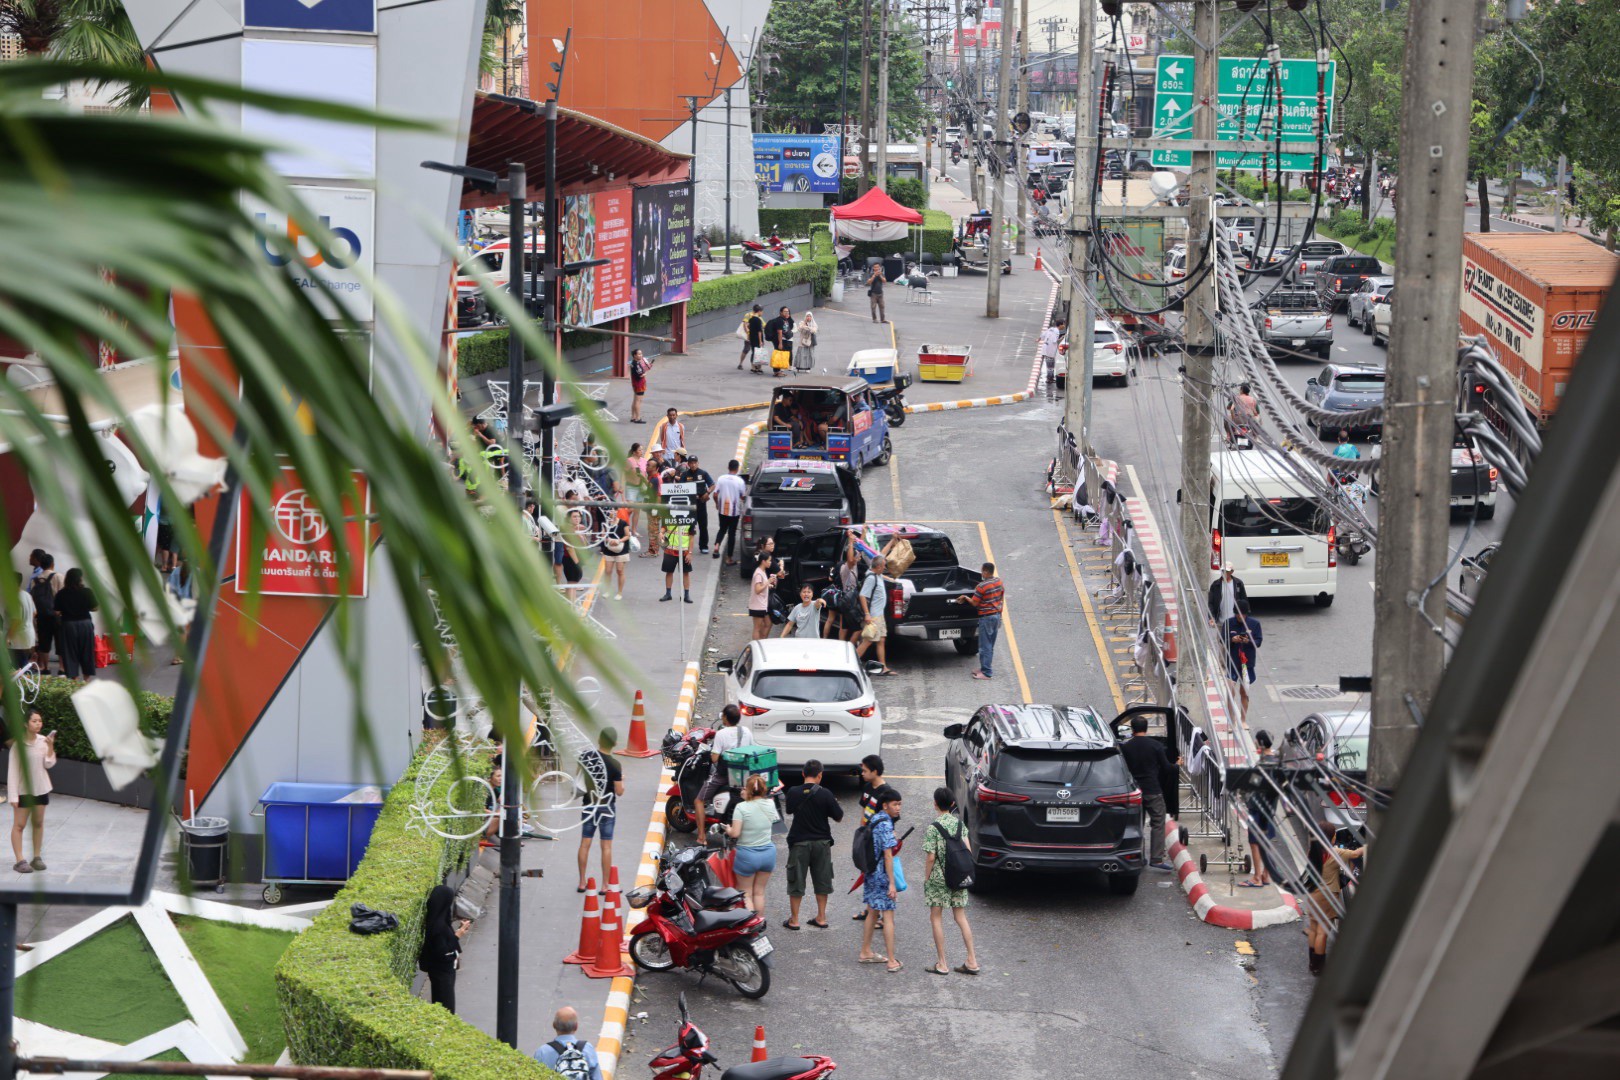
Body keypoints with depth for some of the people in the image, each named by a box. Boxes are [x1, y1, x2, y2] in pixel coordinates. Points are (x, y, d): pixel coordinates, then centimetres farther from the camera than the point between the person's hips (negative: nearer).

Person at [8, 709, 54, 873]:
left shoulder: (43, 740, -2)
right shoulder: (18, 744, -14)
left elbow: (49, 764, -5)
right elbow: (12, 770, -12)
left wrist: (50, 746, -18)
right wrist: (13, 795, -15)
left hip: (41, 788, 4)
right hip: (23, 789, -4)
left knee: (38, 823, 9)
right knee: (19, 824, -1)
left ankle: (37, 857, 16)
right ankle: (19, 861, -2)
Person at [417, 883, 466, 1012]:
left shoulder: (439, 920, 1)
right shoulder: (437, 924, -28)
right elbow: (442, 952, -26)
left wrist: (458, 929, 3)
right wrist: (457, 936, -21)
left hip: (445, 969, 9)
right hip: (441, 972, -9)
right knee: (445, 1003, 1)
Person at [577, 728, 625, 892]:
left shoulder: (585, 757, -8)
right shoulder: (614, 764, -17)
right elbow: (619, 791, -13)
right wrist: (622, 779, 6)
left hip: (589, 806, 3)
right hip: (607, 808, -3)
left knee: (585, 843, 10)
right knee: (606, 846, 3)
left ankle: (582, 883, 14)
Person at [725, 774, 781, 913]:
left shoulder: (742, 808, -17)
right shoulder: (770, 805, -3)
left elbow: (735, 833, -21)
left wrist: (727, 829, 3)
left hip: (747, 855, -4)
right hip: (768, 853, 4)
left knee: (746, 894, 8)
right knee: (759, 892, 17)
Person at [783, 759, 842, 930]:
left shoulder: (793, 792, -9)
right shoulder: (825, 794, -12)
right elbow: (839, 817, -4)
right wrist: (833, 803, 15)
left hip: (799, 842, -1)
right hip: (822, 842, 1)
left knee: (796, 881, 7)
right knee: (822, 880, 13)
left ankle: (794, 920, 10)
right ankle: (821, 918, 17)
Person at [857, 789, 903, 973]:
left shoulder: (875, 819, 9)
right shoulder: (886, 825, -19)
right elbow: (888, 855, -21)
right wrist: (892, 883, -20)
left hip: (871, 873, 9)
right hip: (882, 874, -9)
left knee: (873, 913, 20)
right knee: (888, 916, -5)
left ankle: (865, 952, 30)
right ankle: (892, 962, -3)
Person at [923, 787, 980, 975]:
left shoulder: (933, 828, -13)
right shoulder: (959, 823, 2)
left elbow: (931, 857, -14)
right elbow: (968, 849, 1)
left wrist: (926, 876, -1)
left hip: (938, 877, -5)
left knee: (936, 918, 5)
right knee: (961, 917, 12)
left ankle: (942, 964, 5)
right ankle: (972, 962, 9)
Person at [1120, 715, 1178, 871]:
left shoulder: (1125, 747, 0)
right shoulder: (1156, 745, -5)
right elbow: (1165, 767, -1)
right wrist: (1177, 765, 19)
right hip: (1153, 791, -3)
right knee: (1158, 823, 0)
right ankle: (1156, 858, -8)